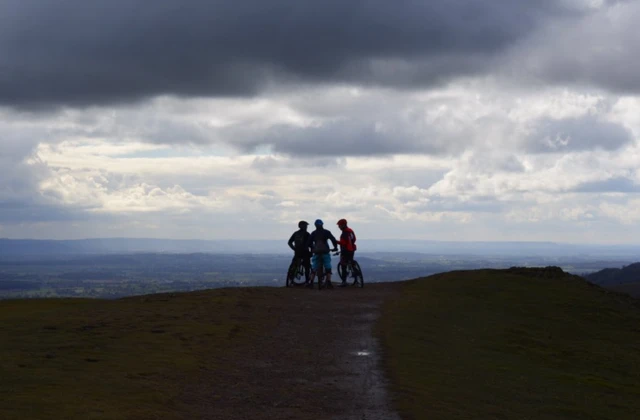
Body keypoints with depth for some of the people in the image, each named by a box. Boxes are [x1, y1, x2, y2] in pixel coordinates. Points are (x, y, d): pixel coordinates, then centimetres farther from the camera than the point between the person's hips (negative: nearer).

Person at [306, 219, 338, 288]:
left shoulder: (313, 233, 8)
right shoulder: (326, 232, 3)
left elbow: (309, 242, 8)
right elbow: (333, 239, -5)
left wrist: (312, 249, 25)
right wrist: (335, 247, 9)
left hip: (316, 253, 2)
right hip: (325, 252, -2)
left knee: (313, 269, 10)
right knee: (328, 268, 4)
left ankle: (311, 282, 4)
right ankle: (328, 282, -5)